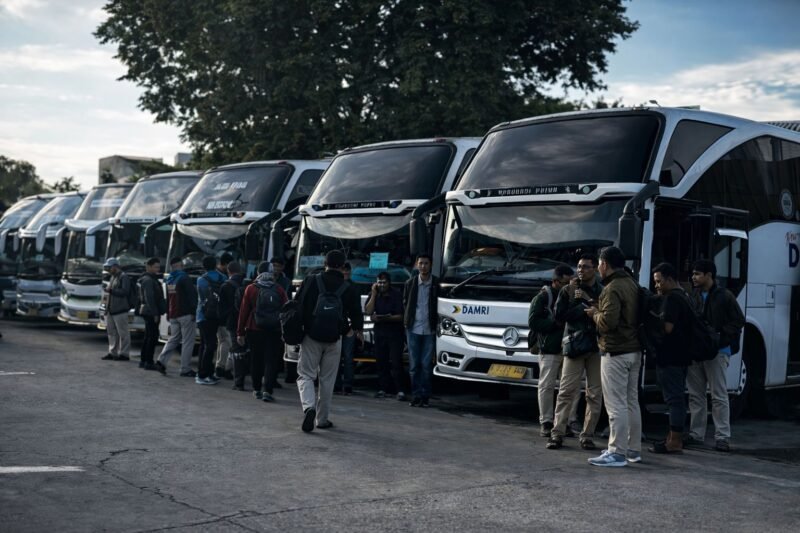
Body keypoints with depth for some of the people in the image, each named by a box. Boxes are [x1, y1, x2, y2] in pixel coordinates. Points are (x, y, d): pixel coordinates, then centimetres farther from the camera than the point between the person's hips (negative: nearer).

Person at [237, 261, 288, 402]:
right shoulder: (279, 290, 1)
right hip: (274, 331, 0)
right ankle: (267, 390, -9)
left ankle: (257, 390, 18)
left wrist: (240, 332, 4)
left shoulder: (251, 289, 0)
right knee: (271, 361, 1)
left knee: (256, 360, 12)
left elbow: (244, 311, 0)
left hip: (254, 330, 0)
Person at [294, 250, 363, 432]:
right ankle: (322, 419, 16)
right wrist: (357, 329, 30)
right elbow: (357, 315, 9)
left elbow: (298, 306, -5)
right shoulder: (348, 289, 1)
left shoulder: (311, 281, -3)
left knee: (306, 375, 5)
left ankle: (309, 407, -20)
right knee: (327, 379, 12)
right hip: (334, 340, 1)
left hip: (311, 336, -1)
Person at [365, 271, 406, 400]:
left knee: (396, 362, -10)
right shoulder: (373, 294, 7)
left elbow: (401, 316, -8)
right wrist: (374, 294, -9)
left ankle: (400, 390, -10)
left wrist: (387, 318, -23)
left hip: (395, 332, -4)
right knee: (381, 362, 3)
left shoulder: (396, 295, -6)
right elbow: (368, 311, -7)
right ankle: (383, 388, 9)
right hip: (379, 332, 4)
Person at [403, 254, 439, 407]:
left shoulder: (437, 284, -2)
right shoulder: (410, 284, 5)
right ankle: (416, 395, 9)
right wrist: (407, 321, 7)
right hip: (413, 329, 2)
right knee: (414, 365, 4)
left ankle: (425, 396, 7)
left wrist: (437, 322, -3)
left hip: (429, 330, -2)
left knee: (426, 365, 0)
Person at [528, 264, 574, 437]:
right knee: (547, 385, -3)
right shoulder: (542, 297, -1)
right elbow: (533, 322, -7)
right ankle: (545, 422, 3)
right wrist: (556, 323, -14)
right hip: (549, 350, -5)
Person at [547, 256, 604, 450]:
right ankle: (557, 433, -2)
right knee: (566, 391, -4)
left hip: (597, 347, 1)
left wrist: (589, 300, -12)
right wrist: (585, 306, -7)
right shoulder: (568, 290, 8)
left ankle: (588, 436, 9)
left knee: (595, 394, 2)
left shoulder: (603, 292, 7)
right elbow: (559, 315, -3)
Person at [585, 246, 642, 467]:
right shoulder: (632, 284, 13)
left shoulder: (613, 288, -16)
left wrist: (595, 314, -5)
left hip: (616, 353, -10)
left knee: (616, 404, -7)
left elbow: (609, 321, -25)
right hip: (634, 351, 10)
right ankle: (633, 449, 21)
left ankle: (617, 452, -6)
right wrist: (599, 310, 13)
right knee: (631, 402, 14)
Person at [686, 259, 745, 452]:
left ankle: (722, 437, 0)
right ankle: (696, 434, 17)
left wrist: (719, 337, -14)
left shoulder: (724, 296, -4)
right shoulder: (693, 296, 11)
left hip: (717, 351, -5)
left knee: (719, 396, -3)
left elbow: (738, 321, -4)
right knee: (695, 394, 9)